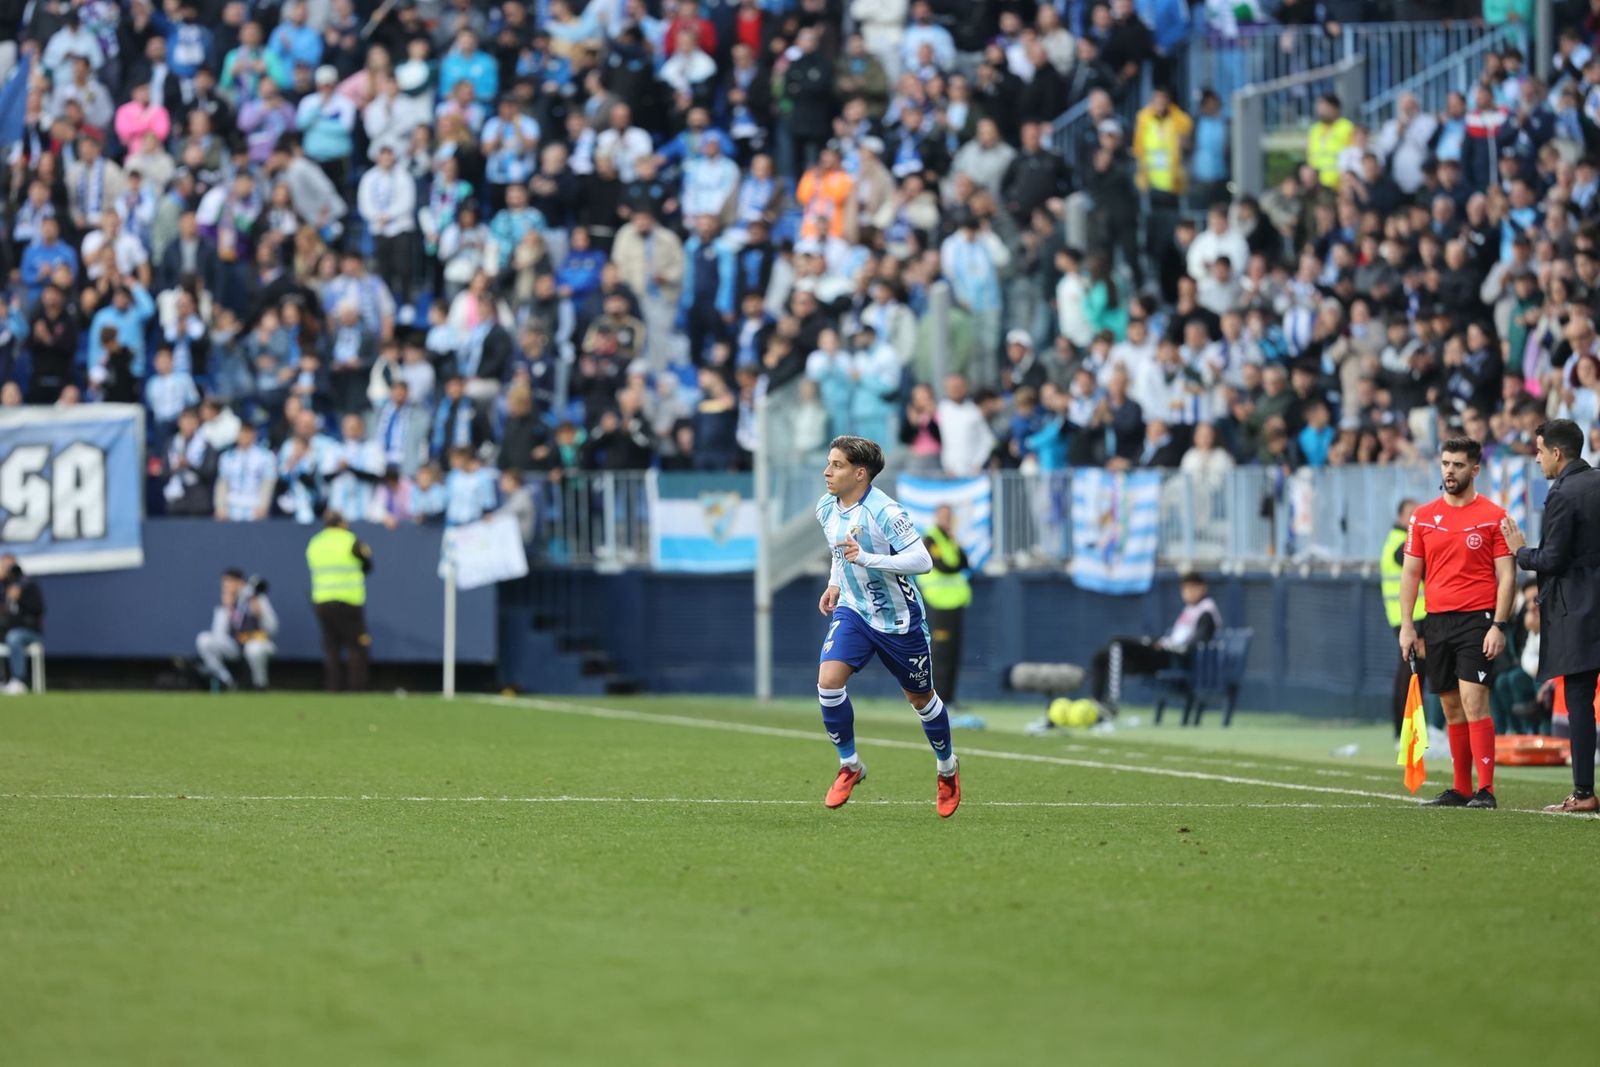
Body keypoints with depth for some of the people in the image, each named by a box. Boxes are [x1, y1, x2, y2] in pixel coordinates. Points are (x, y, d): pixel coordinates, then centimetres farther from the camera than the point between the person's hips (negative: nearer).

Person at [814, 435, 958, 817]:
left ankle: (947, 768, 37)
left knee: (920, 698, 11)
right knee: (828, 680, -19)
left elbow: (922, 560, -26)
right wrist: (835, 584, 8)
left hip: (898, 618, -5)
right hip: (853, 611, 5)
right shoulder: (827, 508, -2)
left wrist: (866, 559, -35)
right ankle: (849, 765, -1)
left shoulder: (884, 512, -24)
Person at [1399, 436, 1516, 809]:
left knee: (1474, 701, -13)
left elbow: (1506, 576, -3)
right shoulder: (1424, 516, 10)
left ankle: (1485, 790, -13)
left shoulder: (1494, 516, -1)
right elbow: (1410, 573, 12)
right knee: (1452, 708, 7)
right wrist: (1406, 625, 4)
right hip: (1437, 621, 5)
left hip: (1477, 621, -5)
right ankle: (1461, 789, 12)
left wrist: (1499, 626, -12)